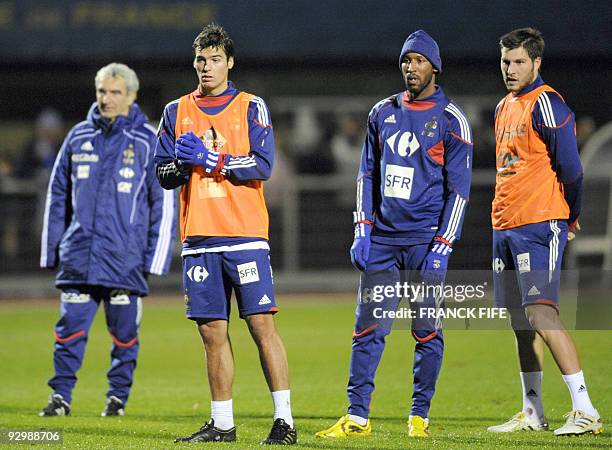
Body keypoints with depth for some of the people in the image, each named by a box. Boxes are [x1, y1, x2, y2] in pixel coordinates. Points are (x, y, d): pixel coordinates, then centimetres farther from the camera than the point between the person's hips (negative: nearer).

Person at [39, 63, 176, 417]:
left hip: (125, 256, -2)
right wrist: (52, 250, 13)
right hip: (78, 255, 2)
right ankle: (61, 395, 4)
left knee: (124, 331, 4)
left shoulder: (148, 142, -1)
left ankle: (118, 396, 16)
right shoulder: (79, 137, 10)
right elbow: (58, 195, 16)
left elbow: (164, 203, 0)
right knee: (71, 326, -3)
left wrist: (155, 258, -5)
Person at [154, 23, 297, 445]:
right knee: (212, 331, 5)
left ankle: (285, 420, -7)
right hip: (198, 237, 4)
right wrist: (183, 164, -9)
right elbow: (164, 174, 12)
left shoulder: (251, 107, 3)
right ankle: (222, 423, 12)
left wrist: (209, 159, -15)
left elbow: (262, 165, -8)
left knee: (262, 323, -9)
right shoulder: (177, 112, 14)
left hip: (244, 235, -4)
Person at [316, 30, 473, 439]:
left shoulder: (451, 119, -4)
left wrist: (442, 246, -13)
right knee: (368, 328, 1)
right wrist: (363, 230, 5)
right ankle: (357, 417, 3)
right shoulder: (383, 113, 11)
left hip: (425, 240, -4)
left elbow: (458, 188, -6)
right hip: (382, 239, 4)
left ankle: (420, 416, 10)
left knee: (427, 332, 0)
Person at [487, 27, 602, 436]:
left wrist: (570, 215, 0)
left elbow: (570, 168, -12)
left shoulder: (546, 104, -11)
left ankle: (585, 410, -15)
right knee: (521, 321, 10)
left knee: (541, 313, -16)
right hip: (505, 227, 9)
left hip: (539, 226, -9)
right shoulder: (505, 108, 17)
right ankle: (532, 413, 16)